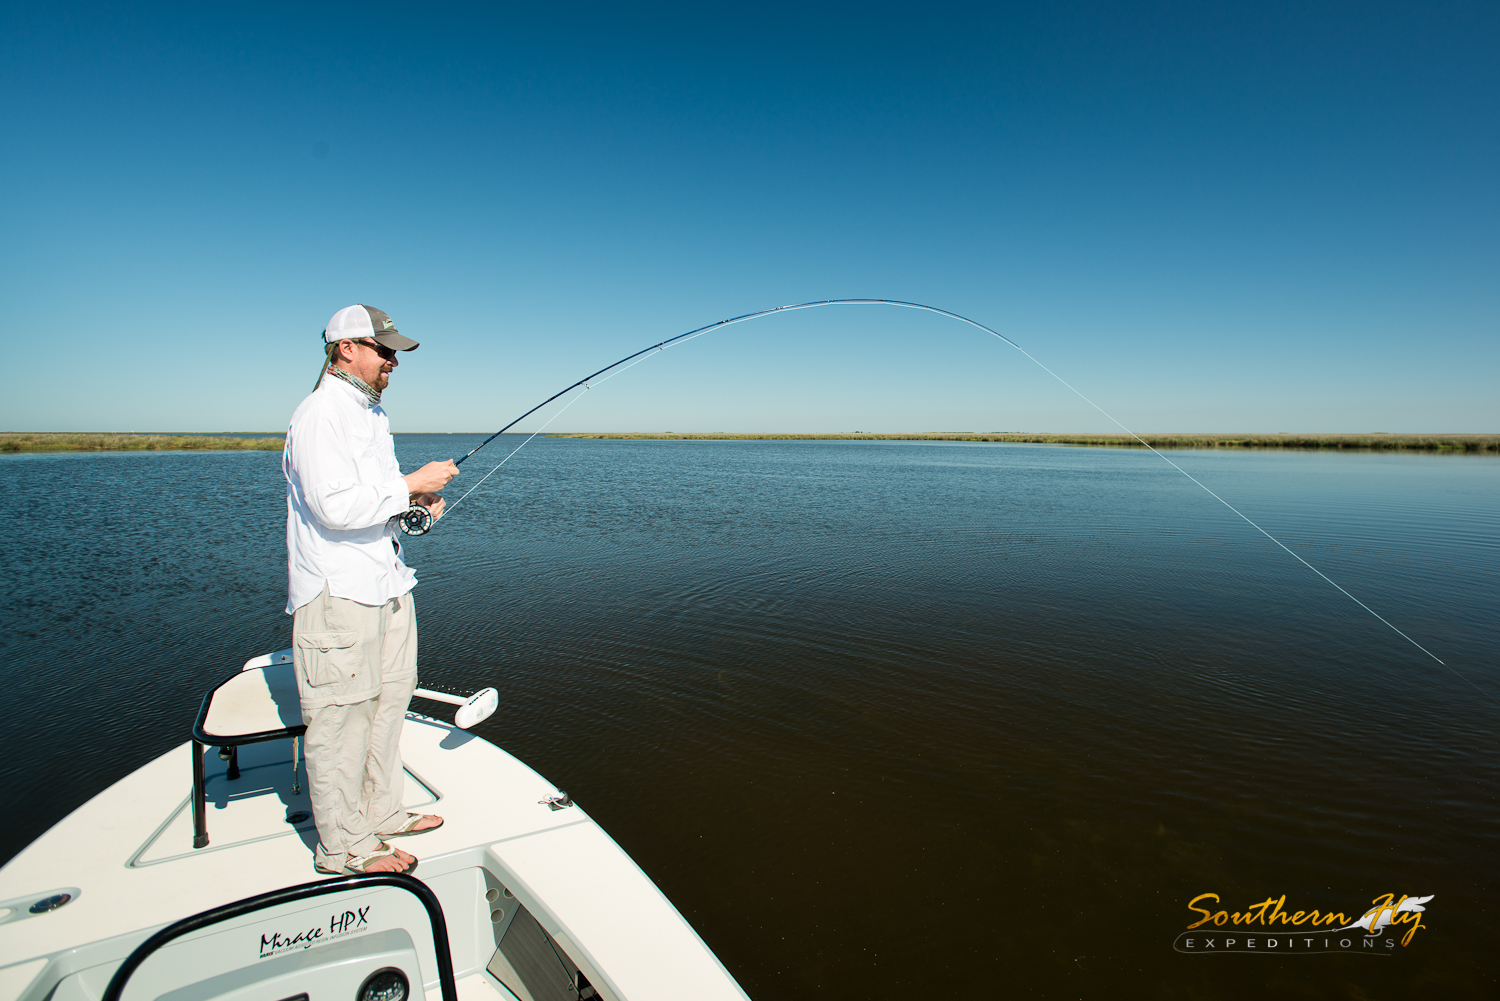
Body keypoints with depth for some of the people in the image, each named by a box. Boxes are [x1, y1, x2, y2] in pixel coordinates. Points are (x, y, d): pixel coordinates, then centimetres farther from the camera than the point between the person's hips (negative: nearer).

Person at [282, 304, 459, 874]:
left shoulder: (371, 412, 17)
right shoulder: (319, 415, -14)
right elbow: (336, 506, -24)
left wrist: (418, 502, 7)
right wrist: (410, 485, -17)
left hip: (385, 587, 10)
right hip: (336, 593, -10)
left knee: (385, 703, 17)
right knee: (341, 718, 0)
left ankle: (381, 812, 32)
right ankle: (343, 847, 13)